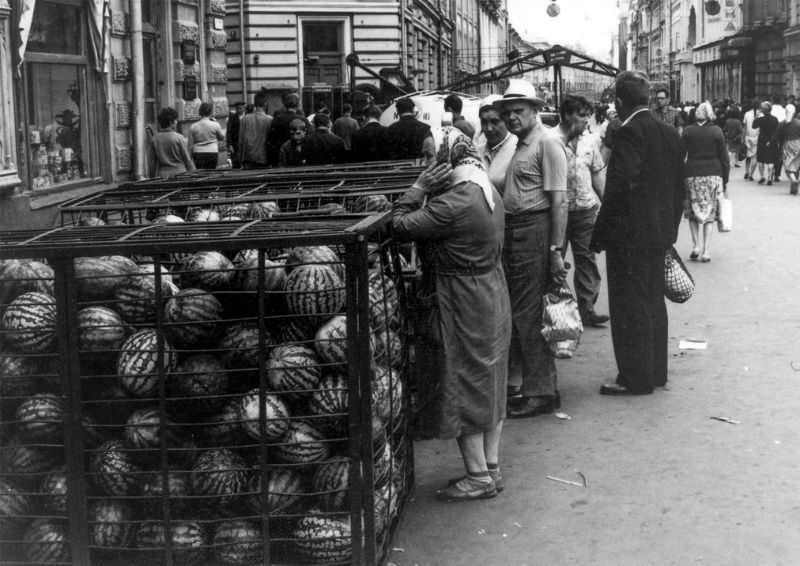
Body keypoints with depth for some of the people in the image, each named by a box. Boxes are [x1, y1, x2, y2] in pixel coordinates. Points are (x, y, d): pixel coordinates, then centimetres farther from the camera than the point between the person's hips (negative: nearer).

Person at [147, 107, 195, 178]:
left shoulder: (154, 139, 3)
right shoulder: (179, 138, -7)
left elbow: (152, 162, 7)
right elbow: (188, 159, -3)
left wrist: (153, 178, 16)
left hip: (162, 175, 3)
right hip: (179, 173, -3)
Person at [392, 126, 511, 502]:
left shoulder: (454, 203, -24)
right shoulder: (489, 194, 5)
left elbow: (401, 225, -22)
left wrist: (419, 187, -15)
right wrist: (426, 190, 1)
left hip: (463, 304, -9)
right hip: (492, 297, 9)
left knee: (463, 387, 2)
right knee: (489, 384, 16)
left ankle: (478, 476, 10)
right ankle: (491, 467, 26)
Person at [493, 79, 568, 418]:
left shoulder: (547, 142, -10)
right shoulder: (521, 145, 18)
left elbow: (559, 200, -16)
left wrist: (556, 249, -21)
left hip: (535, 233, -9)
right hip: (513, 233, 9)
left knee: (529, 314, -5)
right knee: (516, 311, 14)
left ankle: (541, 392, 4)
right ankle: (518, 381, 25)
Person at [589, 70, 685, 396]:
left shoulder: (630, 133, -17)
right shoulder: (669, 133, 9)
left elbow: (618, 188, -22)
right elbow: (678, 188, 14)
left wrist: (600, 235, -15)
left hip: (629, 235, -9)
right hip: (659, 233, 9)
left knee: (630, 307, 0)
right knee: (653, 302, 16)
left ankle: (635, 379, 6)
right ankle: (656, 372, 26)